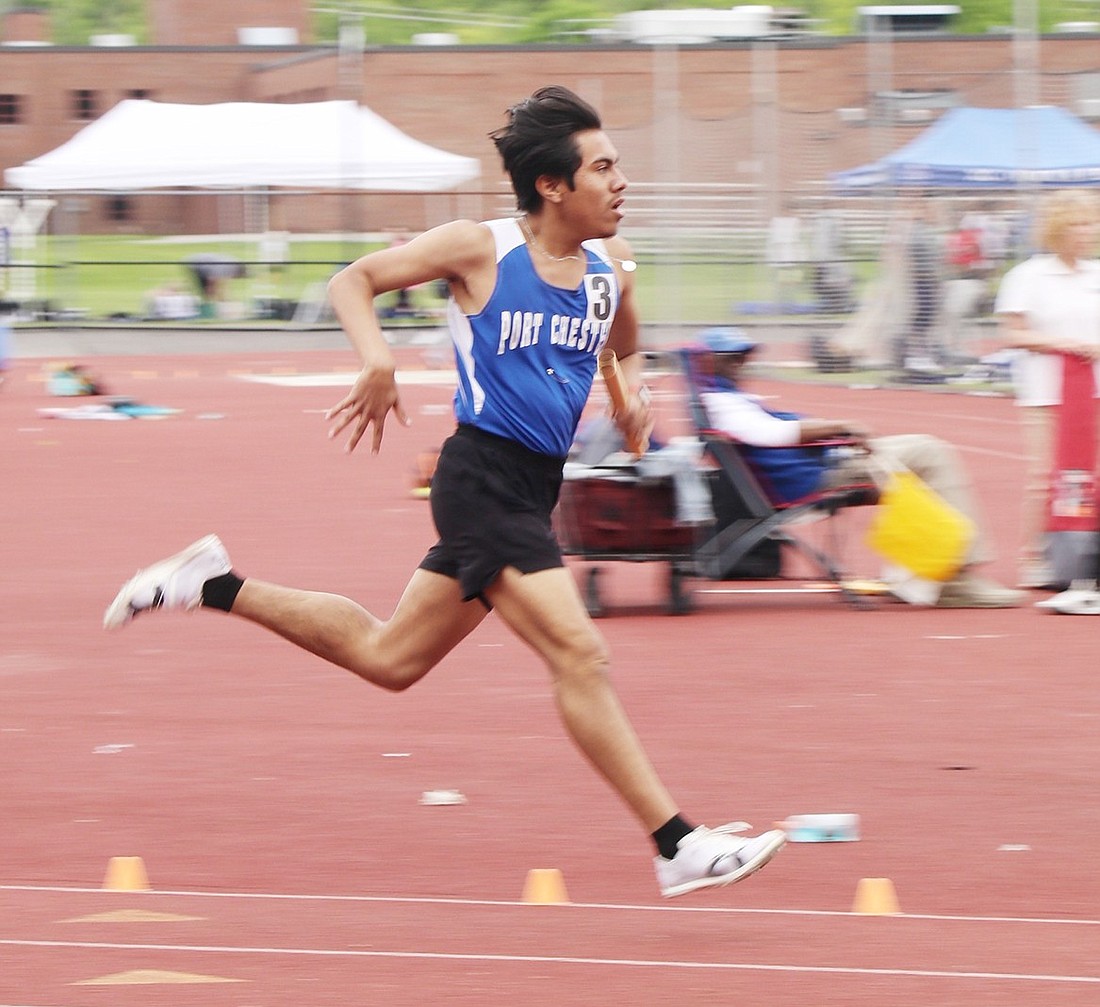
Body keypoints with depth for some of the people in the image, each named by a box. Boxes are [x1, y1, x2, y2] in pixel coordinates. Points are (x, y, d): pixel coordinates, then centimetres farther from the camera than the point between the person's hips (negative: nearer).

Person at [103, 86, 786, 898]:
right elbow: (353, 281, 0)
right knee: (578, 653, -14)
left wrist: (632, 394, 4)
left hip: (533, 489, 8)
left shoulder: (611, 264, 7)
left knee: (387, 656, 16)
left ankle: (217, 587, 30)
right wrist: (378, 359, -18)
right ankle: (679, 846, -13)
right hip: (483, 475, -8)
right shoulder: (480, 250, -9)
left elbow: (626, 350, 27)